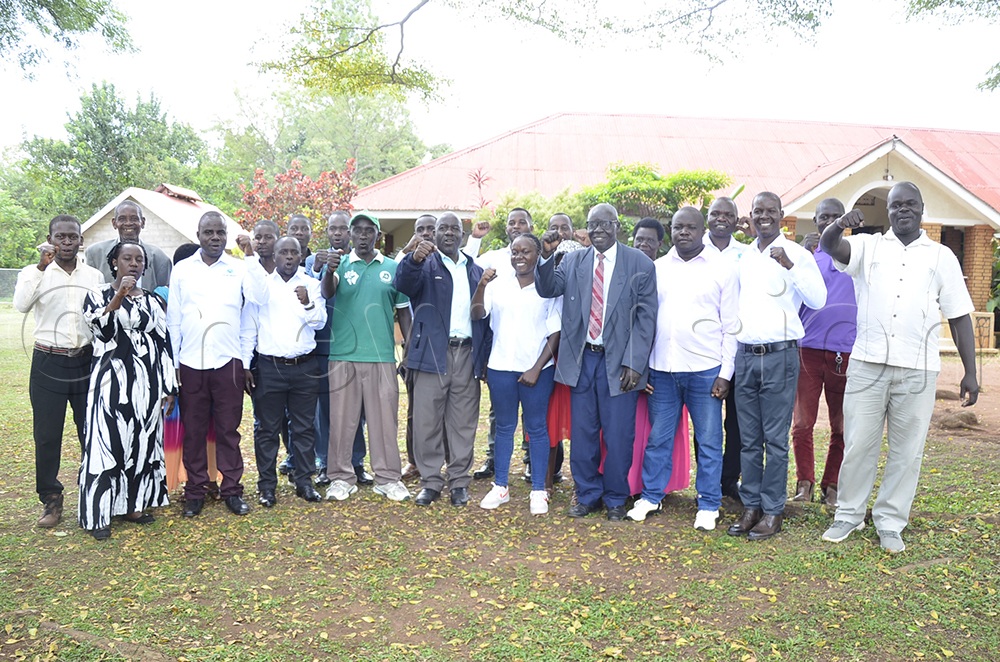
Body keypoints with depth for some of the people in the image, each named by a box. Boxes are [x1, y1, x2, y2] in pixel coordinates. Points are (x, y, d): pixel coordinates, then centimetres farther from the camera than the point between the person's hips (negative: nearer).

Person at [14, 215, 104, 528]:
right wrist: (42, 266, -25)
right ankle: (51, 500, 19)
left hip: (86, 361, 2)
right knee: (47, 435, 5)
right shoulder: (34, 273, 0)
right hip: (48, 363, -1)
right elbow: (21, 305, -20)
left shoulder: (94, 276, 6)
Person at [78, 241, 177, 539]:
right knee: (107, 443, -4)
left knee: (143, 443, 7)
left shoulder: (153, 301, 10)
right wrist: (119, 297, -23)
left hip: (147, 382, 3)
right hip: (112, 380, -3)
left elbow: (164, 344, 8)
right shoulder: (98, 296, 4)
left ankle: (133, 505, 20)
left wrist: (169, 388, 4)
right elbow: (103, 331, -15)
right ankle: (99, 514, 5)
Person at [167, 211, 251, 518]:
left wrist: (248, 362, 1)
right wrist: (172, 363, 4)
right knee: (193, 430, 7)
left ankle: (232, 489, 14)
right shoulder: (182, 270, 8)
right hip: (190, 363, 1)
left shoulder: (240, 270, 5)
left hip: (229, 362, -1)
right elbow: (173, 319, 8)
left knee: (228, 429, 5)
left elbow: (249, 317, 5)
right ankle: (195, 491, 18)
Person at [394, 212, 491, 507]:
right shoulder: (426, 263, 6)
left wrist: (485, 356, 4)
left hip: (468, 354, 3)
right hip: (433, 353, -2)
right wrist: (414, 259, -37)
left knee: (463, 422, 6)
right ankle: (430, 481, 12)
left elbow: (484, 314, 13)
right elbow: (404, 284, -16)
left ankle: (458, 481, 16)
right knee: (427, 421, 1)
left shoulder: (475, 270, 16)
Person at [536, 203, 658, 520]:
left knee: (618, 435, 5)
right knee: (582, 433, 11)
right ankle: (587, 495, 28)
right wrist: (546, 256, -18)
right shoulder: (573, 261, 8)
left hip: (619, 362, -3)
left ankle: (615, 499, 25)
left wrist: (634, 363, -12)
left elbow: (646, 317, -6)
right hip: (581, 359, 3)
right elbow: (548, 289, -2)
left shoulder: (640, 264, -2)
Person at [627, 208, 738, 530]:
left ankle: (708, 505, 20)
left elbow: (731, 326, 0)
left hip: (705, 370, -2)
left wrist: (725, 373, -5)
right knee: (658, 438, 12)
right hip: (661, 369, 3)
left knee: (709, 441, 7)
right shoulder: (658, 268, 8)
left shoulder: (723, 268, 1)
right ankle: (651, 496, 26)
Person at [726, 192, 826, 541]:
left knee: (775, 439, 1)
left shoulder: (797, 254, -2)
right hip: (744, 355, 5)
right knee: (748, 439, 9)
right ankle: (750, 506, 19)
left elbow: (818, 301, -13)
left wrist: (790, 266, -23)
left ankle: (773, 510, 11)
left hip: (779, 355, -5)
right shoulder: (743, 257, 14)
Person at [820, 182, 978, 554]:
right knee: (858, 445, 5)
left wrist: (970, 373, 2)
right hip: (867, 365, 0)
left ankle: (890, 523, 21)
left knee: (907, 451, 7)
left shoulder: (942, 257, 9)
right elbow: (828, 246, -11)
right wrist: (840, 225, -34)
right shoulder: (869, 247, 8)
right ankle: (849, 516, 20)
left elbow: (959, 317, 7)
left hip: (917, 370, 1)